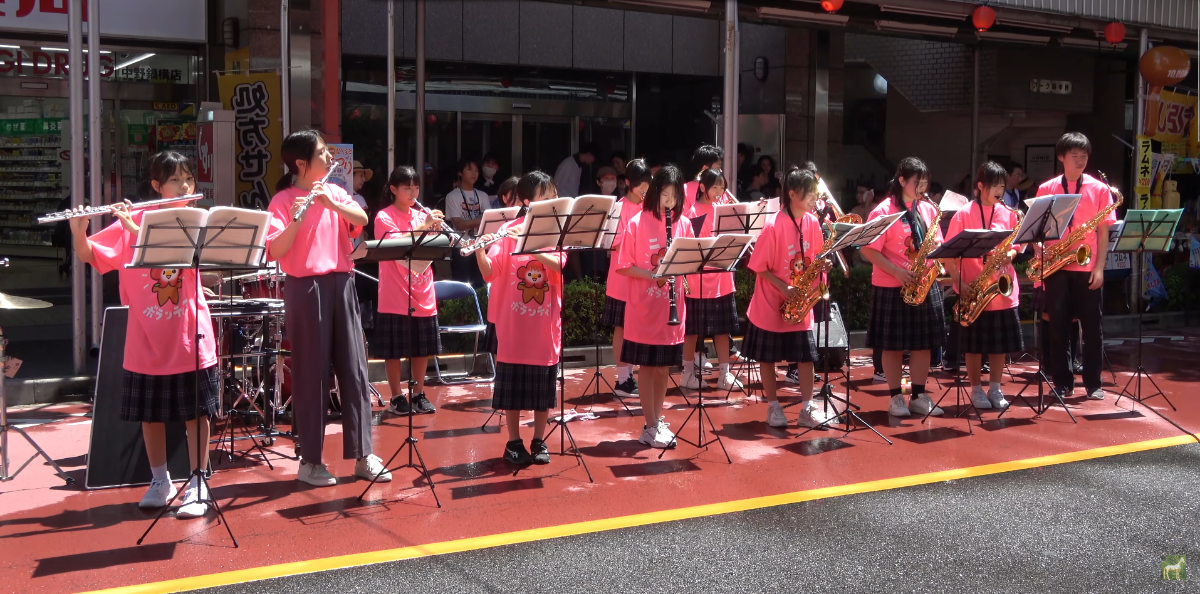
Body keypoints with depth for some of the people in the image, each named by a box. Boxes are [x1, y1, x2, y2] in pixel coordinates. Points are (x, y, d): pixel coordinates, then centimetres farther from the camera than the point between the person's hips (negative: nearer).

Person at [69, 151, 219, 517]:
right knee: (150, 414, 10)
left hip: (189, 336, -1)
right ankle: (160, 482, 25)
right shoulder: (133, 220, 2)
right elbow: (89, 256, 0)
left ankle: (197, 485, 13)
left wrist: (136, 229, -26)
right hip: (146, 339, 1)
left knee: (196, 412, 2)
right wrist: (78, 231, -20)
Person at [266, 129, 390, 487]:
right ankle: (310, 461, 10)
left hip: (340, 285, 5)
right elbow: (275, 251, -15)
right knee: (312, 374, 0)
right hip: (306, 289, -5)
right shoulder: (283, 200, -5)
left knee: (354, 370, 6)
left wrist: (330, 203, -18)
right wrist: (296, 220, -29)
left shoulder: (333, 191, 12)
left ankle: (363, 456, 13)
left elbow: (361, 220, -4)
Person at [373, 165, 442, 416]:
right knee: (394, 350, 1)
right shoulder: (384, 217, -4)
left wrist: (437, 230, -11)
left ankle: (419, 394, 21)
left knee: (423, 347, 10)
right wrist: (424, 226, -26)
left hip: (423, 294, 5)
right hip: (395, 297, -5)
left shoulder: (422, 216, 11)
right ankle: (397, 397, 12)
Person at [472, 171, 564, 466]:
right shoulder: (509, 229, -3)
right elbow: (489, 273, -9)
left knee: (544, 386, 8)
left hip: (545, 324, 1)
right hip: (513, 324, -1)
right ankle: (514, 442, 17)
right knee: (512, 385, 5)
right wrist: (479, 250, -29)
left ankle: (539, 441, 21)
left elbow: (558, 264, -17)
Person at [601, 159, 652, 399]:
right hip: (623, 278, -6)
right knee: (621, 327, 1)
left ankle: (629, 375, 19)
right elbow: (616, 243, -14)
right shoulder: (621, 207, -8)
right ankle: (622, 379, 6)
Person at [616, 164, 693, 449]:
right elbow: (624, 266, -8)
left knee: (665, 366, 12)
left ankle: (657, 420, 25)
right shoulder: (637, 223, -7)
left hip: (671, 309, 4)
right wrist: (651, 274, -22)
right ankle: (650, 427, 10)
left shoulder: (683, 224, 5)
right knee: (647, 366, 3)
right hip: (645, 308, -4)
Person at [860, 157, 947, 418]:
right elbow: (868, 250, -12)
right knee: (893, 345, 4)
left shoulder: (928, 209, 8)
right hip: (892, 287, -5)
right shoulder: (883, 211, -8)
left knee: (923, 343, 8)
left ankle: (919, 396, 18)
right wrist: (896, 272, -19)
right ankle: (895, 397, 14)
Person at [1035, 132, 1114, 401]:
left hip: (1087, 268, -1)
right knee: (1058, 326, 4)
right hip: (1056, 267, 1)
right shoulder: (1046, 189, 5)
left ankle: (1093, 383, 12)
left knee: (1091, 326, 3)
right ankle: (1062, 382, 13)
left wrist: (1099, 267, -6)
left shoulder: (1099, 189, 3)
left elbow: (1103, 232, 2)